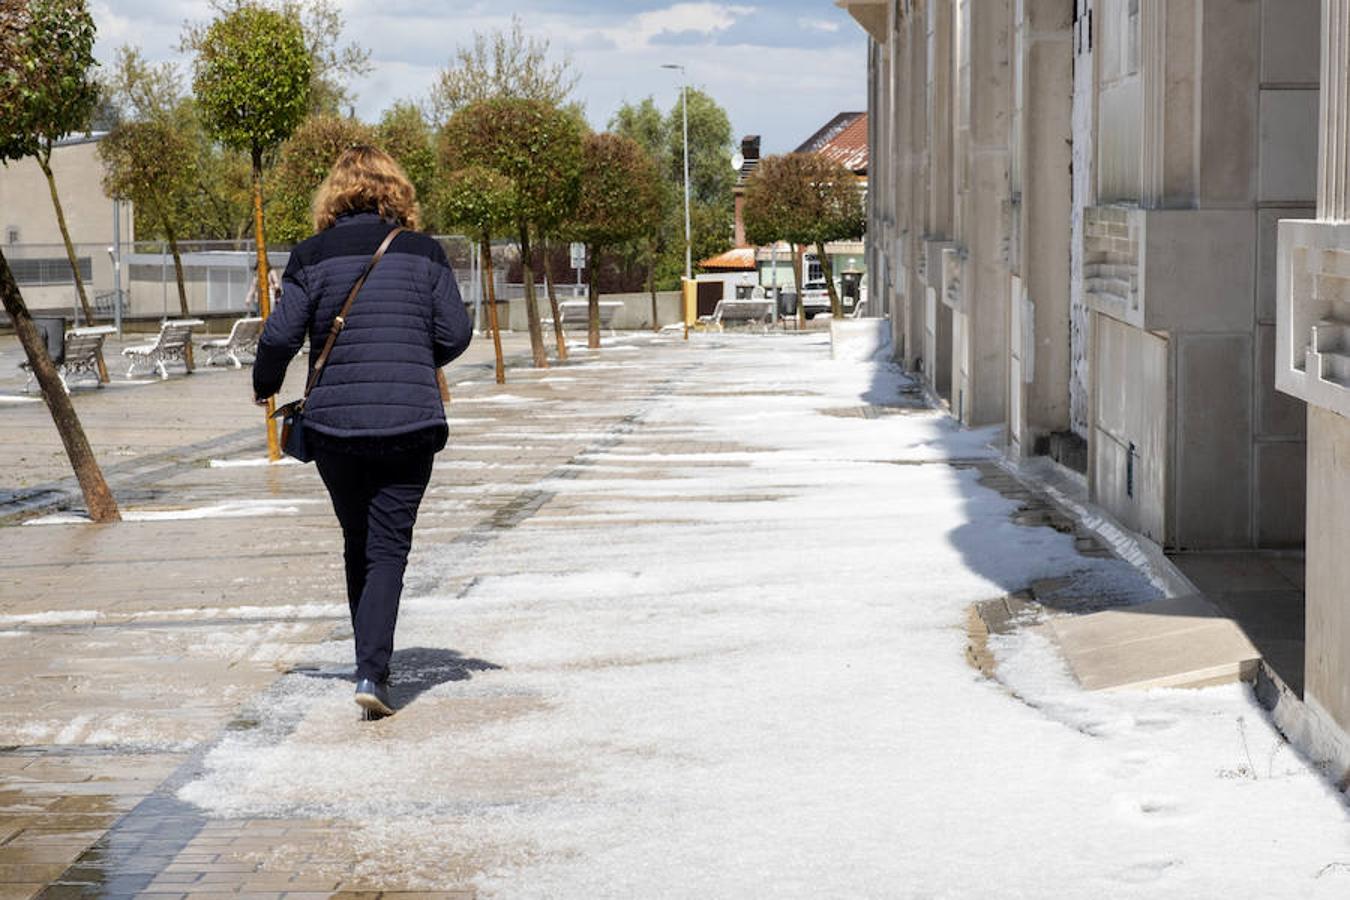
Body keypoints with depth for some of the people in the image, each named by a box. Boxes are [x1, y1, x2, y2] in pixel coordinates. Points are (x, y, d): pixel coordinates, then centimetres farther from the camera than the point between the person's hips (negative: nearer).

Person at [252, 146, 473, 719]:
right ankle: (372, 672, -14)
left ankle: (372, 667, 24)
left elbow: (281, 335, -3)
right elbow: (455, 333, 2)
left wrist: (265, 385, 17)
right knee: (388, 549, 1)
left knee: (358, 547, 16)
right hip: (411, 422, -1)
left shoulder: (312, 256, -1)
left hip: (334, 422, 1)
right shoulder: (424, 253, 1)